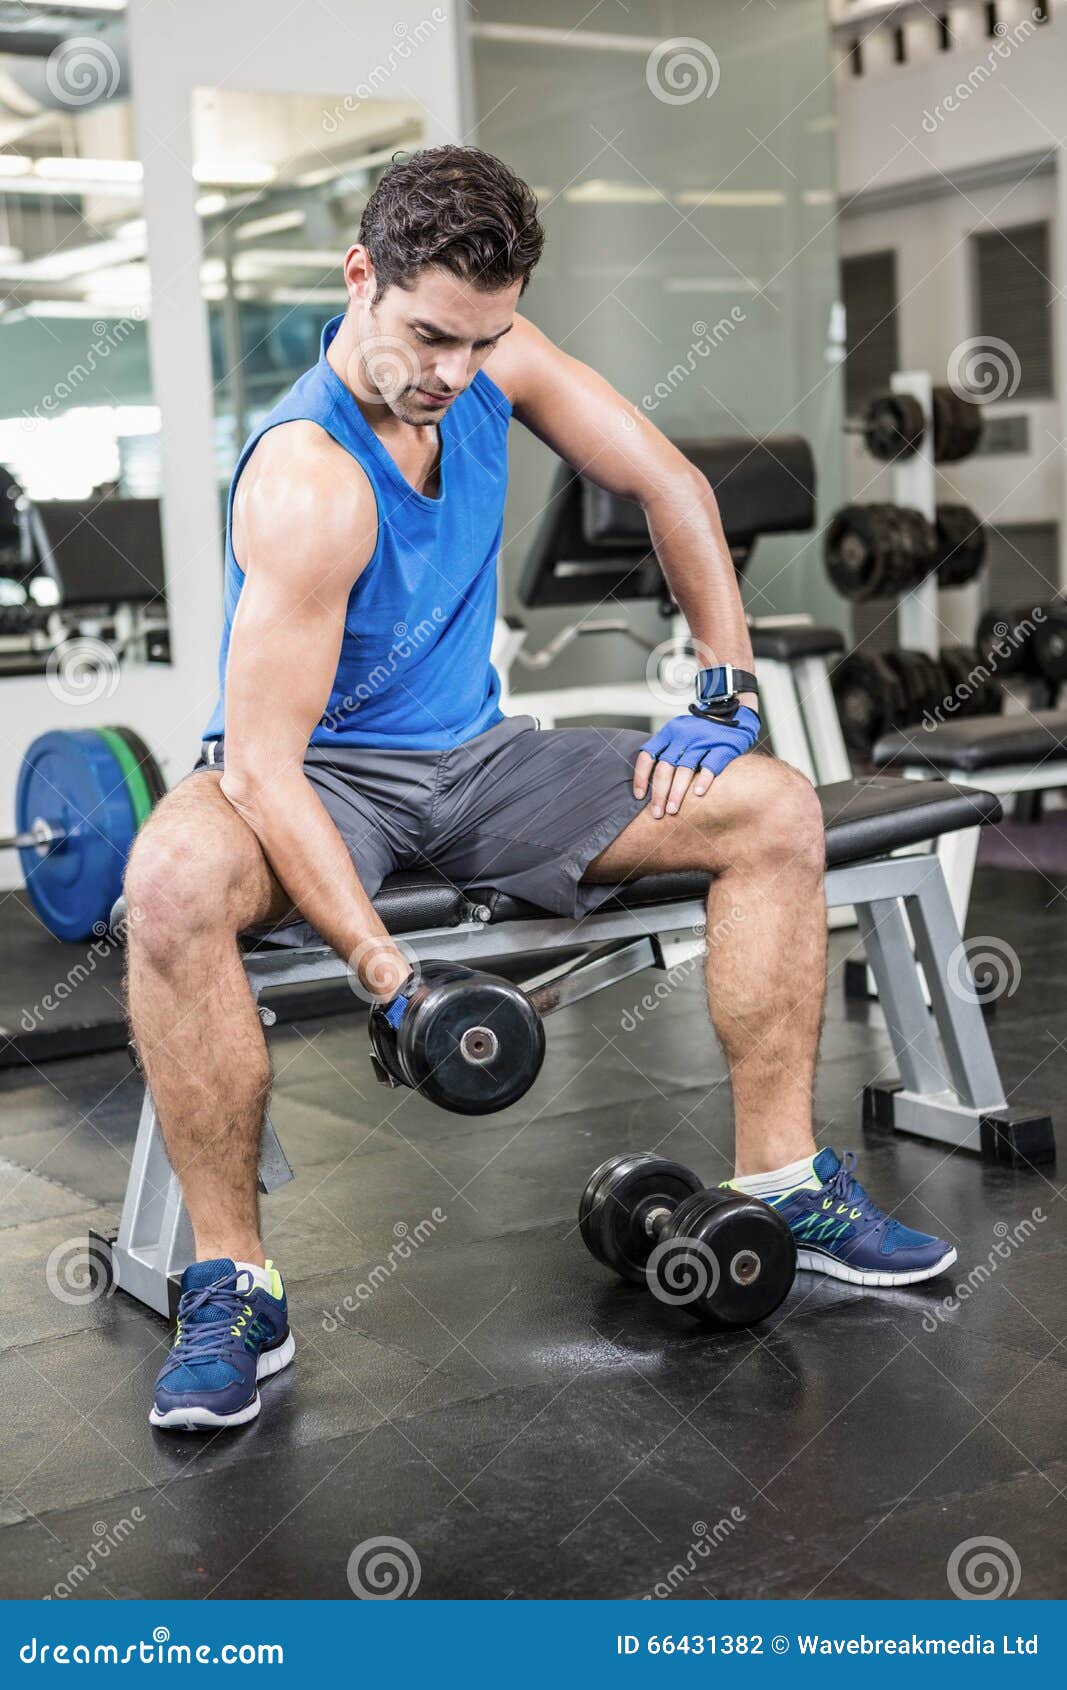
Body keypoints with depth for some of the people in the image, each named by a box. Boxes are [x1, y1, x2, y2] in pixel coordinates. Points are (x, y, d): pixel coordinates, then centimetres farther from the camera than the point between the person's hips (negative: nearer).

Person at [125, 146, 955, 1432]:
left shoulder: (490, 360, -7)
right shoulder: (307, 482, -27)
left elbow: (669, 487, 4)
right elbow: (264, 761, -32)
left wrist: (726, 693, -2)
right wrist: (386, 972, -39)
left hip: (473, 760, 6)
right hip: (319, 779, -6)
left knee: (774, 811, -8)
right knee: (172, 880, -40)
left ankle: (781, 1182, 0)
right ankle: (231, 1285, -26)